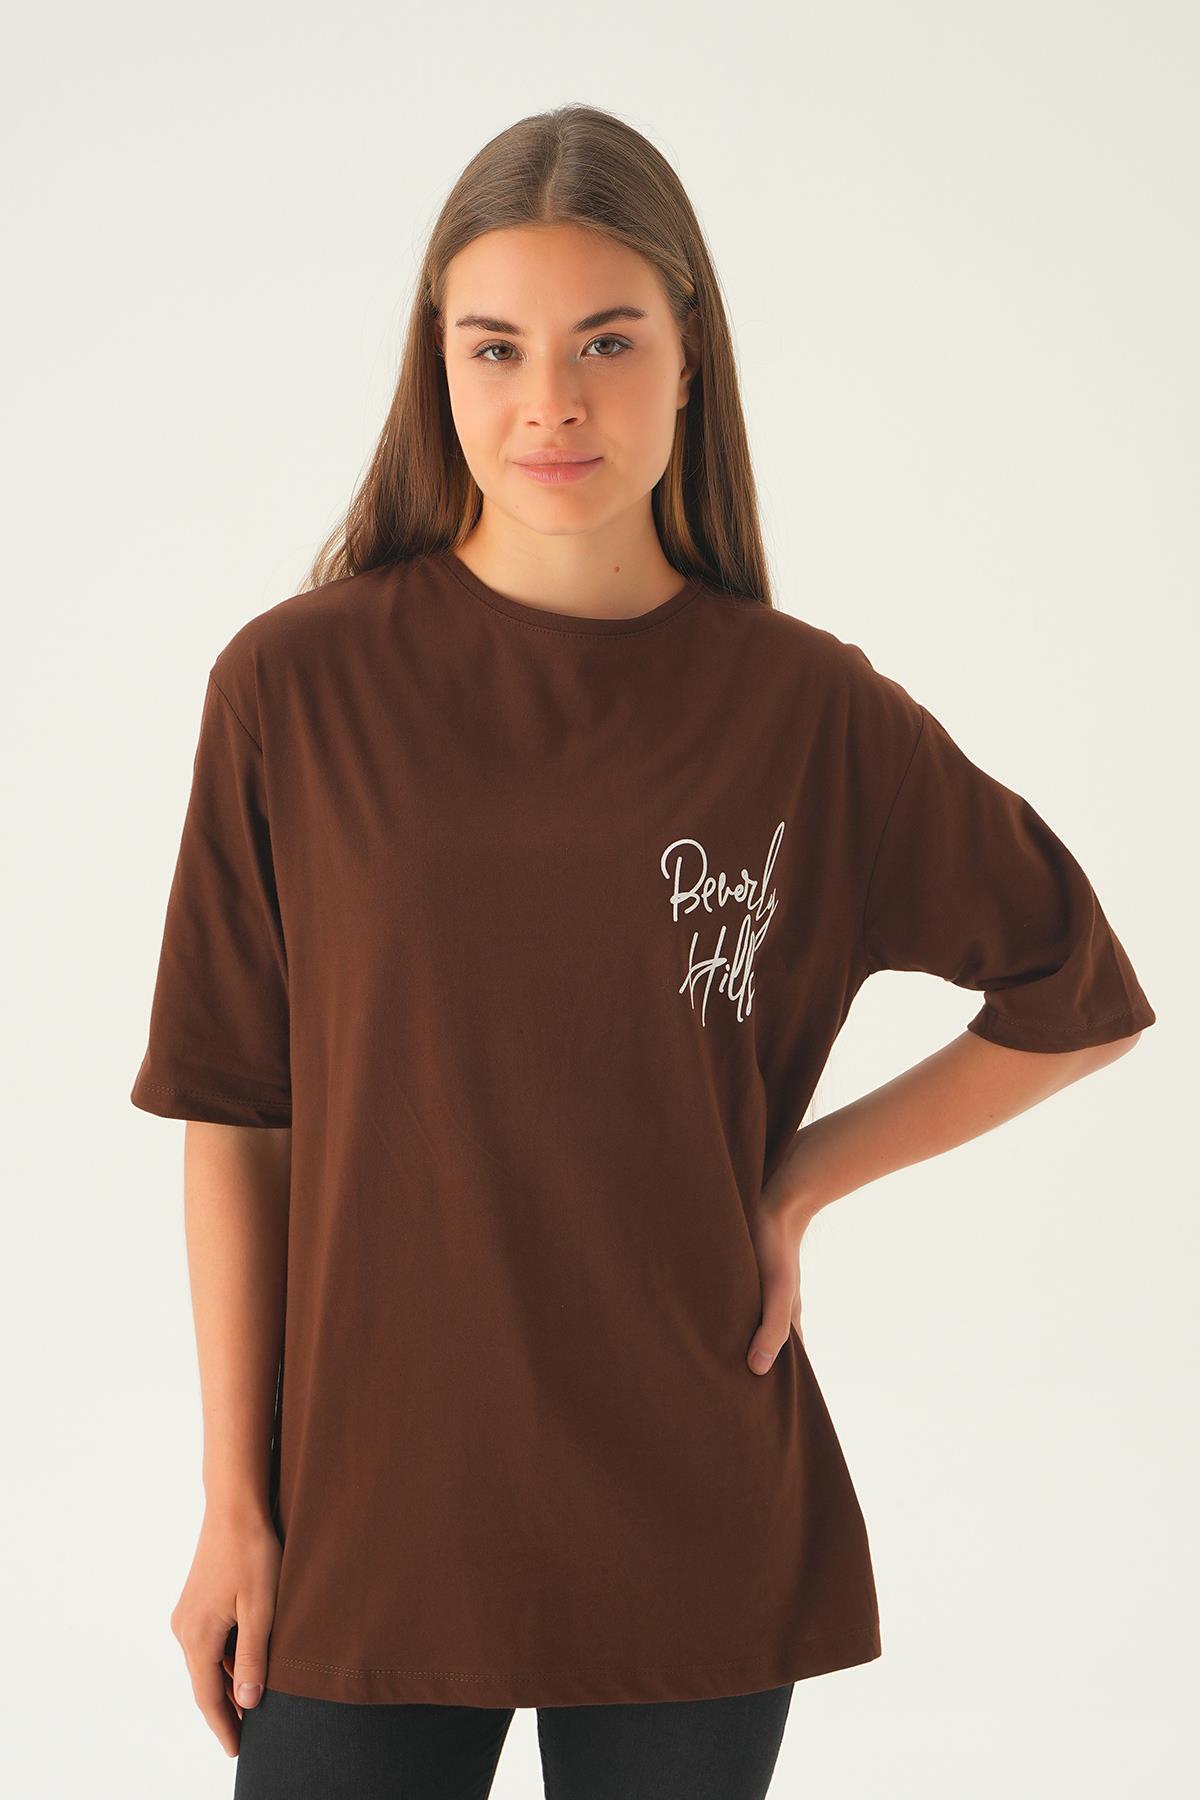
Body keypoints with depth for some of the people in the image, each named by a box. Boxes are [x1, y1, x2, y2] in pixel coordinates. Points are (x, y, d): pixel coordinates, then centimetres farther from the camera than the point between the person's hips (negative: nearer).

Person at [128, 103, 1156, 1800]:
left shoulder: (811, 710, -4)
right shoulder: (298, 686, -5)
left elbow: (1083, 1002, 8)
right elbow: (237, 1119, -1)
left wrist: (799, 1185, -1)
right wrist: (233, 1505, -1)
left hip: (697, 1533, 1)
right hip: (367, 1522, 0)